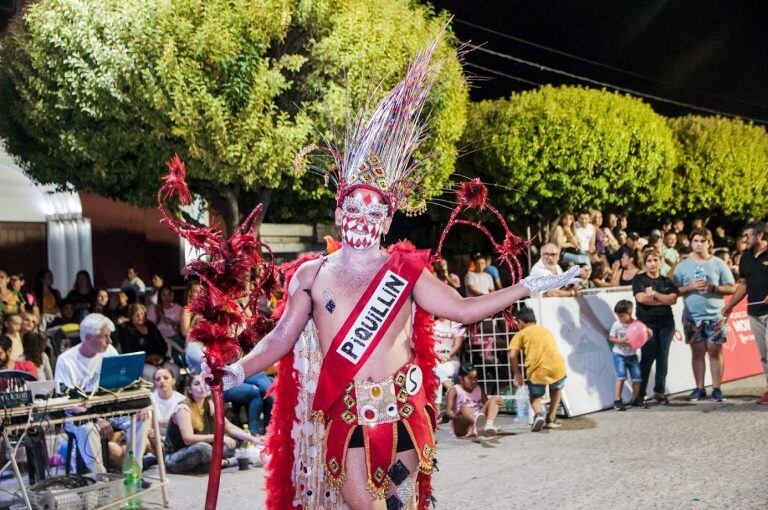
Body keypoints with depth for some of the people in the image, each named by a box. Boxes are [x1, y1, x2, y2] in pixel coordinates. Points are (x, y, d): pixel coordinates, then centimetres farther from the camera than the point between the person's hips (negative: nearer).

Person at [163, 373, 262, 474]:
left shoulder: (209, 404, 2)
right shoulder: (184, 408, -18)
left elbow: (229, 427, 1)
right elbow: (188, 439, -29)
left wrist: (252, 438, -11)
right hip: (173, 459, -7)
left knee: (232, 444, -4)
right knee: (203, 448, -34)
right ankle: (222, 463, -9)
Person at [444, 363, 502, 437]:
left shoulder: (478, 389, 15)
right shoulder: (454, 390, -1)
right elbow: (449, 411, -12)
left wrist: (497, 402, -12)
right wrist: (455, 416, -35)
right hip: (462, 427, -5)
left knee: (493, 399, -9)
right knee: (464, 407, -35)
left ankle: (489, 425, -39)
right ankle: (478, 425, -72)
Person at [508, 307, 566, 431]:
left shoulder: (521, 334, 14)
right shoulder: (546, 330, 27)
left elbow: (513, 355, 1)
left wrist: (517, 373, 12)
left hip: (537, 371, -3)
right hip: (557, 368, 3)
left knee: (535, 396, 22)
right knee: (556, 389, 34)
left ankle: (538, 414, -6)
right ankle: (551, 419, 28)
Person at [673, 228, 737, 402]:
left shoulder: (718, 264, 5)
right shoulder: (683, 266, 8)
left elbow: (732, 288, 3)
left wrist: (712, 287, -12)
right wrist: (690, 287, -13)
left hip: (715, 316, -1)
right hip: (692, 317, 1)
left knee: (715, 351, -1)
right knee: (697, 352, 4)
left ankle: (717, 388, 6)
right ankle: (699, 388, 11)